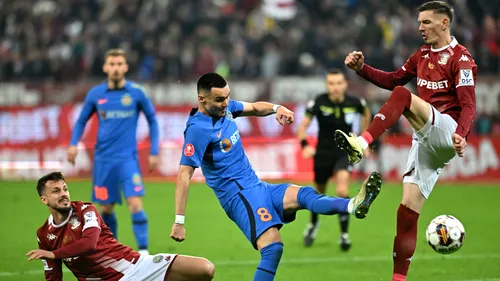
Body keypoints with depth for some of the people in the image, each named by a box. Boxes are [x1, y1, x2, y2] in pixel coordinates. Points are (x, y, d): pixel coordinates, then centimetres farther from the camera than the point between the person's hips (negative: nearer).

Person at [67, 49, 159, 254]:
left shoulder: (136, 92, -3)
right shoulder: (95, 94, 3)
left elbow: (152, 120, 8)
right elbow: (82, 120, 15)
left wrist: (154, 152, 3)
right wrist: (73, 144, -1)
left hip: (127, 158, -2)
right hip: (103, 159, 2)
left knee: (135, 204, -17)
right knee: (106, 208, 7)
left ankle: (143, 251, -14)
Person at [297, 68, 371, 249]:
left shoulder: (355, 103, -14)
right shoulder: (318, 103, -18)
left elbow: (366, 114, 10)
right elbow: (303, 125, -17)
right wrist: (304, 145, -35)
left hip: (345, 152, -1)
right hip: (323, 153, 1)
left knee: (342, 190, -24)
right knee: (319, 193, 18)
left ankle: (344, 234, -12)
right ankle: (313, 224, 50)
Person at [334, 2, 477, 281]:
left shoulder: (460, 58, -6)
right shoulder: (423, 55, 17)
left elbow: (468, 105, -15)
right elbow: (392, 80, 25)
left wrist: (461, 134, -32)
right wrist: (361, 68, 9)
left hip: (447, 134, -7)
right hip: (426, 141, 7)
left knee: (402, 95, -29)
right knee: (408, 210, -1)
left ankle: (362, 143, -44)